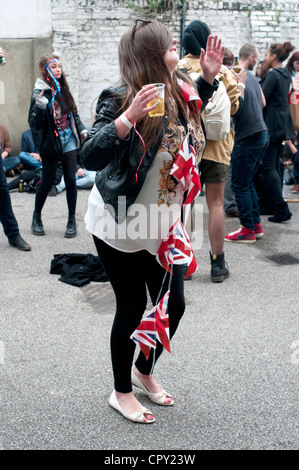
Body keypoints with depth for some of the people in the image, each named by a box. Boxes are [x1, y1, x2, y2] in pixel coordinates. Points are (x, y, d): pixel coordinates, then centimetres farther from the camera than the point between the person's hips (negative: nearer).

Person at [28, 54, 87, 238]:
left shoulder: (63, 88, 5)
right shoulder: (40, 93, -12)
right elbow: (34, 123, -17)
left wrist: (81, 129, 12)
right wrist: (40, 105, -32)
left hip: (69, 140, 5)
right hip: (51, 142, -4)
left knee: (71, 180, 2)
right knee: (48, 182, 3)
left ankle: (72, 220, 12)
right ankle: (37, 217, 24)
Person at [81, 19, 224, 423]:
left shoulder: (180, 92, -1)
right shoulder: (121, 100, -22)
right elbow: (90, 157, -30)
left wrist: (208, 78, 10)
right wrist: (127, 118, -42)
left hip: (162, 226, 7)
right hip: (120, 228, -7)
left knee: (173, 305, 12)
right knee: (132, 309, 6)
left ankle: (144, 370, 40)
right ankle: (122, 392, 29)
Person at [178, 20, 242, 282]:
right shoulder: (222, 71, -8)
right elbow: (234, 107, -3)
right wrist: (240, 95, 16)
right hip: (215, 145, -2)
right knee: (216, 203, 5)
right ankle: (218, 264, 9)